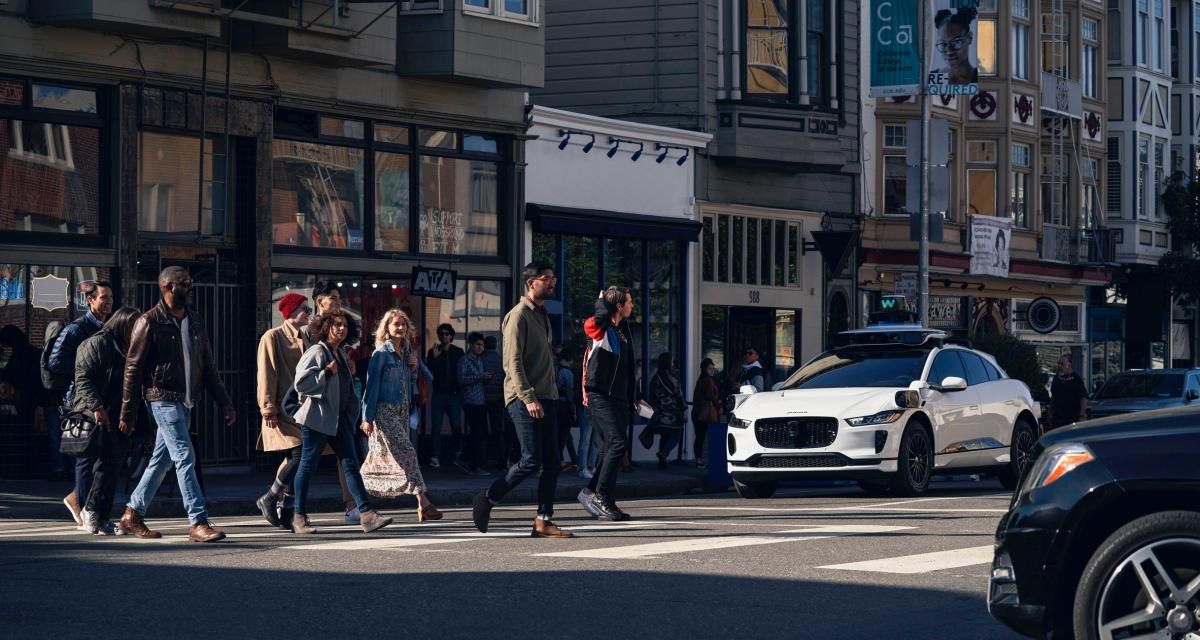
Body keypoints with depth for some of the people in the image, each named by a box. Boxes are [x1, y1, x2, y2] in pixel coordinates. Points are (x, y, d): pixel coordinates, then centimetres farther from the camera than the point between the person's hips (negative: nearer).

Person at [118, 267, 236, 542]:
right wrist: (127, 413, -8)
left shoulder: (194, 323, 14)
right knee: (185, 457, -13)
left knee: (162, 460, 12)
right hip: (163, 398, -7)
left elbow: (208, 367, 17)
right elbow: (133, 368, -7)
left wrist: (225, 403, 11)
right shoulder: (150, 322, -7)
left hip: (186, 401, 7)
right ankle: (198, 523, -15)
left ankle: (132, 515, 22)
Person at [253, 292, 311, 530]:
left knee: (294, 460, 3)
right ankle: (269, 499, -1)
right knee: (298, 456, -17)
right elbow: (267, 376, -9)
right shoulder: (273, 337, -4)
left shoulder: (303, 340, 17)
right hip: (282, 410, -7)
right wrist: (268, 409, -14)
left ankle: (285, 512, 9)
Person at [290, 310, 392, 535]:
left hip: (340, 418, 8)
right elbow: (301, 382, -20)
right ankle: (299, 517, 11)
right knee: (307, 466, 2)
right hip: (317, 418, -8)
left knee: (351, 464, -1)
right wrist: (327, 372, -18)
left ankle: (366, 515, -8)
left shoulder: (341, 354, 16)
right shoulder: (316, 352, -9)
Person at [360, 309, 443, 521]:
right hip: (384, 411, -7)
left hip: (402, 411, 7)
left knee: (380, 458, 8)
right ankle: (423, 504, -18)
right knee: (406, 453, -14)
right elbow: (372, 384, -10)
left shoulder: (406, 352, 13)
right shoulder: (381, 353, -8)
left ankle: (357, 505, 16)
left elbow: (413, 380, 24)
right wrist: (367, 417, -12)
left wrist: (415, 366, 3)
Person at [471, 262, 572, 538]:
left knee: (551, 462, 3)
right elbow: (513, 362, -16)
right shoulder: (518, 316, -9)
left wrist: (551, 394, 16)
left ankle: (544, 521, 6)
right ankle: (488, 499, 6)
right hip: (524, 399, -9)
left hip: (544, 398, 9)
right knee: (531, 461, -11)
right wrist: (528, 397, -22)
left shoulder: (542, 315, 19)